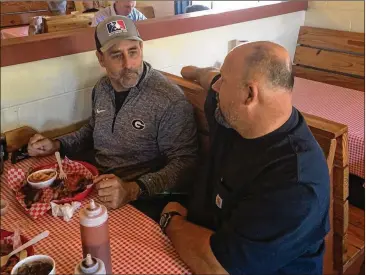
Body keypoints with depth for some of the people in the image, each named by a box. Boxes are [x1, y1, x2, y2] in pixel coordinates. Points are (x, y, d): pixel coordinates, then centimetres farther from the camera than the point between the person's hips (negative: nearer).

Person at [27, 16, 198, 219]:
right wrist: (56, 145, 6)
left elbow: (184, 163, -20)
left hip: (140, 202, -6)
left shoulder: (170, 101, -20)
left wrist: (133, 190, -33)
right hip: (96, 186, 6)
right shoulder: (102, 88, 3)